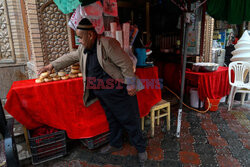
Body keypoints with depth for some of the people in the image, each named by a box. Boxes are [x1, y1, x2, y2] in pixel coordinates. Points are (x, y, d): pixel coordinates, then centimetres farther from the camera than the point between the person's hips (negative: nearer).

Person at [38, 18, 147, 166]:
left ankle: (141, 149, 26)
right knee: (112, 120, 22)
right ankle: (116, 144, 44)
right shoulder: (83, 49, 7)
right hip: (103, 95, 8)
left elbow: (126, 63, -20)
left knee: (130, 121, 5)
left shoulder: (107, 43, -20)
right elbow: (71, 57, 23)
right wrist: (52, 66, 21)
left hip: (119, 92, -7)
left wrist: (131, 84, -17)